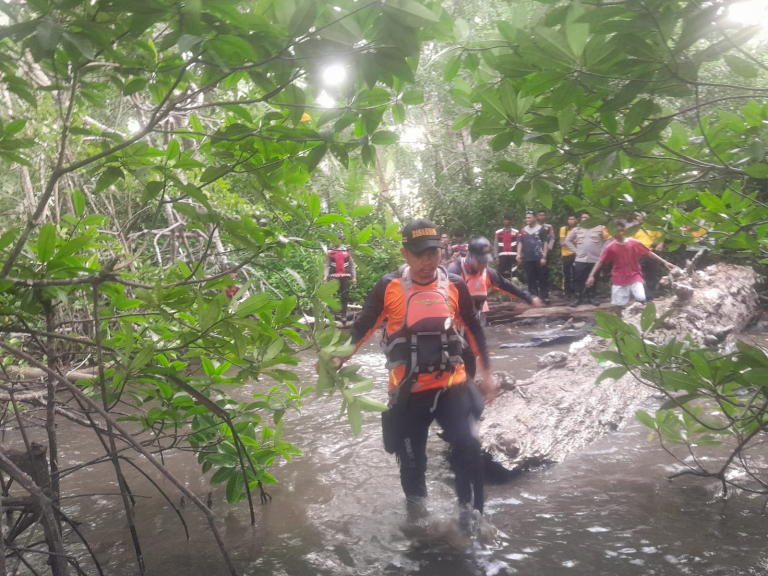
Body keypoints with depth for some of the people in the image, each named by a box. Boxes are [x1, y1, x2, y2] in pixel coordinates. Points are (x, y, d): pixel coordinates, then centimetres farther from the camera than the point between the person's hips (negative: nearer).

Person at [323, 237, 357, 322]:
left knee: (345, 296, 3)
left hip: (345, 276, 1)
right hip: (333, 276, -1)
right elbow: (326, 265, 1)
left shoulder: (347, 251, 8)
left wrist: (354, 277, 5)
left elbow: (352, 265, 11)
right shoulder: (330, 252, 5)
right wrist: (325, 275, -13)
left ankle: (344, 315, 9)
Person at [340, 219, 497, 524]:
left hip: (452, 384, 1)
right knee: (411, 459, 11)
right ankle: (415, 509, 39)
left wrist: (487, 373, 12)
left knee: (467, 446, -15)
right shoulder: (388, 287, -8)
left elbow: (474, 329, 10)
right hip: (408, 391, -1)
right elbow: (362, 327, -1)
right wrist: (337, 359, -14)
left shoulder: (455, 285, -1)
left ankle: (470, 510, 6)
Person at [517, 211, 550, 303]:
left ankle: (545, 297, 2)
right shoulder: (523, 230, 11)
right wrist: (519, 254, -3)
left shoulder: (541, 229, -1)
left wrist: (544, 257, -9)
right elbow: (520, 243, 12)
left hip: (539, 258, -4)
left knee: (542, 278, -1)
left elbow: (546, 243, -2)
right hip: (528, 258, 4)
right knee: (531, 279, 7)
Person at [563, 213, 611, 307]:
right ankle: (578, 298, 6)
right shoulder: (576, 229, 8)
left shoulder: (599, 228, 3)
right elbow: (567, 240, 15)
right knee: (579, 280, -2)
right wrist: (575, 251, 5)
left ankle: (592, 297, 17)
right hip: (580, 259, 1)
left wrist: (602, 251, -1)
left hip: (595, 259, -1)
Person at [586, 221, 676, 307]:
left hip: (634, 277, 0)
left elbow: (649, 253, 2)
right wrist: (591, 275, -13)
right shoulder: (610, 247, -6)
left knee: (641, 298, -17)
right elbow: (600, 261, -3)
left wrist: (664, 262, -2)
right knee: (618, 304, -1)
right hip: (619, 280, 0)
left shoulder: (634, 243, -5)